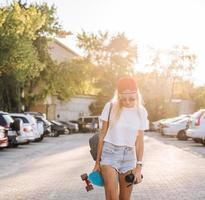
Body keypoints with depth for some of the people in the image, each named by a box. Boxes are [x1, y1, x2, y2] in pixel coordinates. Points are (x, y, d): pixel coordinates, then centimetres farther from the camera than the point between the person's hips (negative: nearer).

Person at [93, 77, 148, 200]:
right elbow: (102, 135, 2)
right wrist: (97, 162, 4)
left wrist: (139, 166, -2)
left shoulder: (141, 112, 1)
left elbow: (140, 141, 4)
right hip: (110, 153, -3)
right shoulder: (111, 107, -5)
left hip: (129, 155, 3)